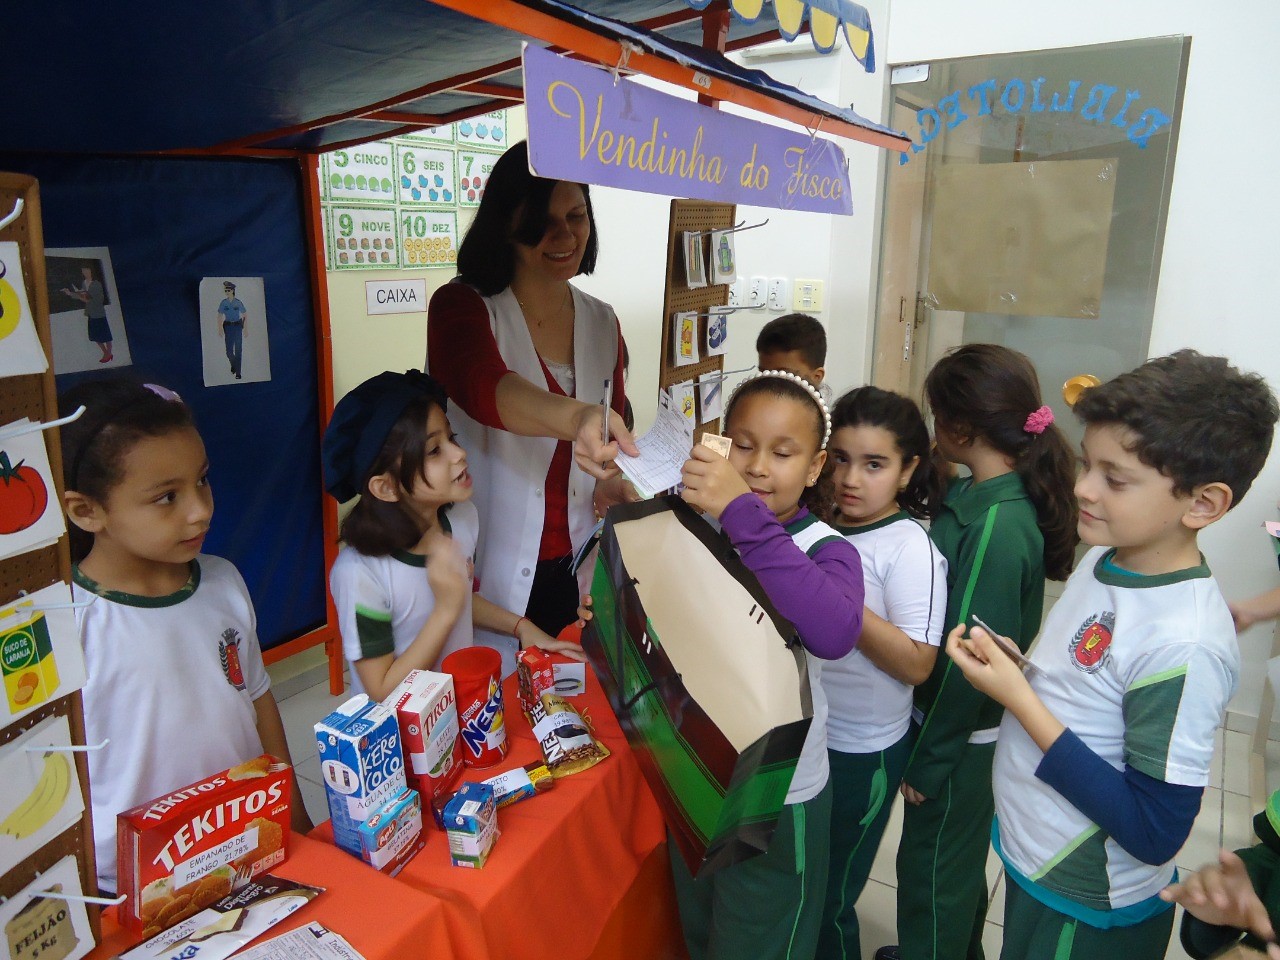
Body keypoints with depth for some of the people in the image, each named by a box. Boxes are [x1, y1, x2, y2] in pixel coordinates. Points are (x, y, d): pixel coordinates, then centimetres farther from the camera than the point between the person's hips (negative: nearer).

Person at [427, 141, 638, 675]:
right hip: (487, 576, -4)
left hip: (574, 568, 5)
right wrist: (577, 417, -51)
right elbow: (483, 388, -31)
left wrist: (612, 481, -5)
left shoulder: (601, 322, 6)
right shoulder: (462, 307, -10)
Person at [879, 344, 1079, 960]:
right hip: (943, 713, 8)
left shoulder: (998, 526, -29)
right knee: (957, 857, 28)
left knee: (934, 865, 13)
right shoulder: (976, 494, -1)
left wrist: (929, 760, -16)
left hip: (961, 735, -8)